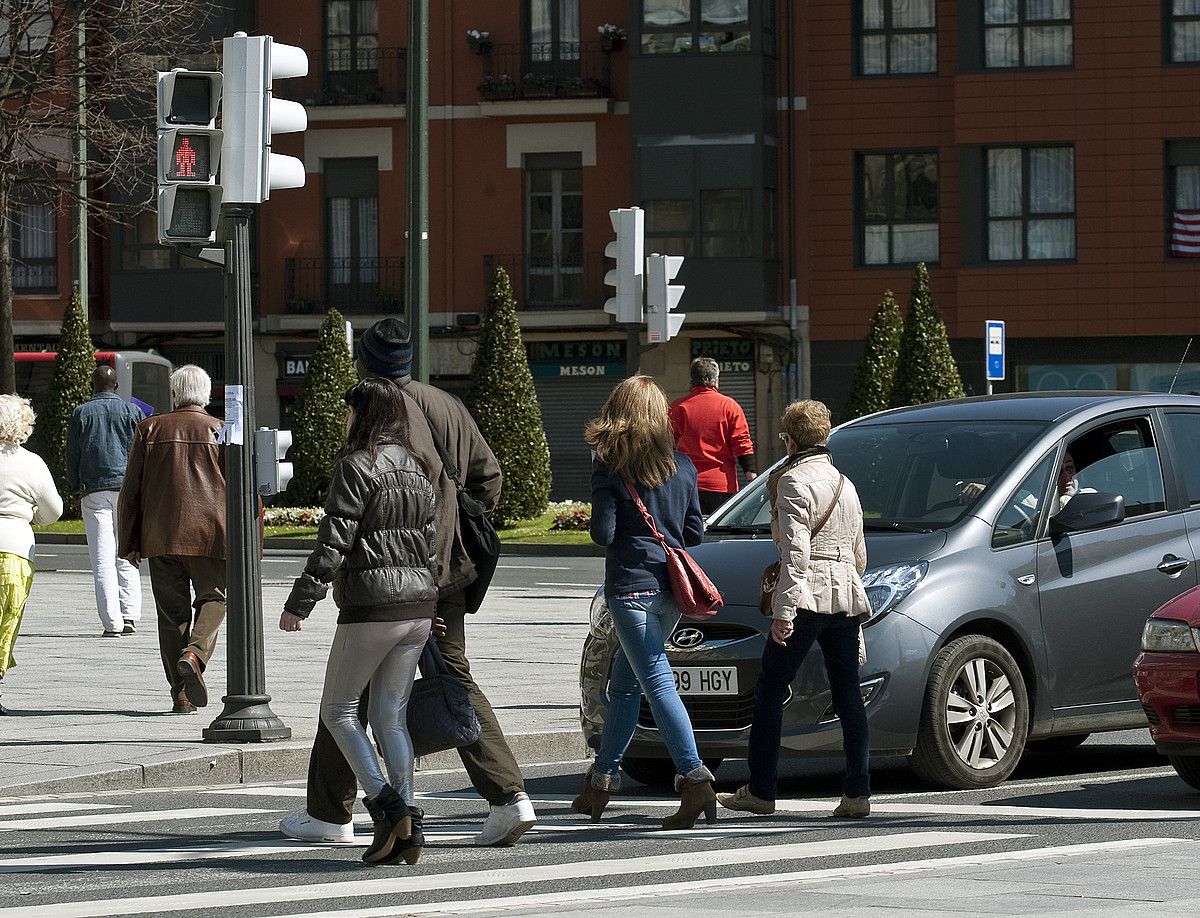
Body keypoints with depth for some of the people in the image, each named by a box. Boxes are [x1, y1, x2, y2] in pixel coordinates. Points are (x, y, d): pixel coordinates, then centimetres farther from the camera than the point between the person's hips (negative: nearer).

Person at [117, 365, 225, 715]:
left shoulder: (150, 430, 5)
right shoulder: (221, 432, 1)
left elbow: (130, 489, 5)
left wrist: (128, 542, 11)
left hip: (161, 538, 2)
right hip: (210, 536, -2)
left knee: (172, 611, 8)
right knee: (213, 600, 11)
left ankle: (182, 695, 5)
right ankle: (195, 653, -19)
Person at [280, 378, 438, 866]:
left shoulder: (356, 466, -9)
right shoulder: (415, 470, 14)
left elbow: (333, 543, -15)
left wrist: (299, 602, -11)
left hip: (370, 605, -7)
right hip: (419, 605, 7)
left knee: (338, 709, 6)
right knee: (391, 716, 11)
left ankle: (387, 805, -10)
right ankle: (407, 829, 4)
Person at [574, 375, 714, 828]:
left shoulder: (608, 467, -8)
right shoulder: (682, 466, 5)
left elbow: (603, 532, -12)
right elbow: (695, 532, 8)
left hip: (631, 585, -6)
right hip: (670, 587, 6)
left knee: (658, 682, -9)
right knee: (624, 682, 16)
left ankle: (694, 779, -22)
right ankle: (600, 782, 23)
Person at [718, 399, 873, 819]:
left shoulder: (794, 481, -6)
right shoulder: (845, 484, 18)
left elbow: (796, 550, -16)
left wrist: (783, 610, -18)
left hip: (806, 597, -7)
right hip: (847, 597, 7)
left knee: (770, 692, 1)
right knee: (848, 697, 6)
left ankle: (760, 791, 2)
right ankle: (858, 793, -1)